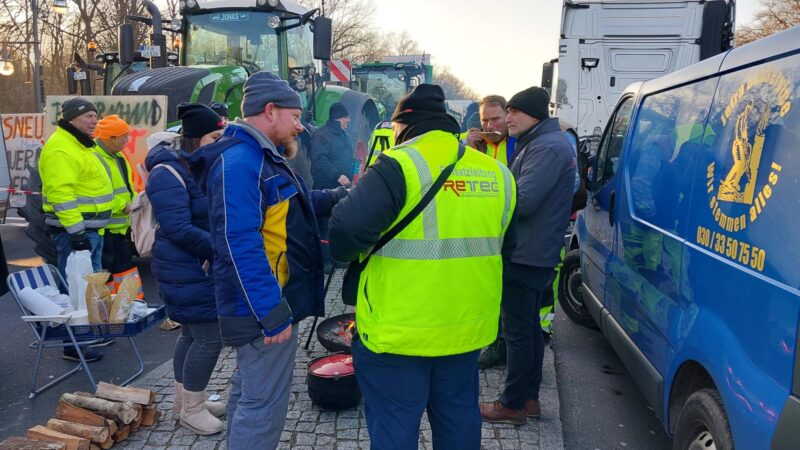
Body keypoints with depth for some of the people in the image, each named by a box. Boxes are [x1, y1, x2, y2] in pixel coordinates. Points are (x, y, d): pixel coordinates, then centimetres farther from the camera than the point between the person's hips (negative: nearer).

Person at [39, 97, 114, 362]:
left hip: (91, 228, 11)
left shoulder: (83, 145, 17)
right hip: (75, 230, -11)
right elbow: (60, 194, -24)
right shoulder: (61, 149, -17)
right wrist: (76, 231, -27)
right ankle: (73, 345, 1)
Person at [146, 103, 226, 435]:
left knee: (193, 334, 17)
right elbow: (178, 229, -26)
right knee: (210, 336, -4)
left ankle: (184, 401, 33)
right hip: (187, 272, -9)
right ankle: (192, 409, 14)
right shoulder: (169, 173, -19)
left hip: (203, 268, 9)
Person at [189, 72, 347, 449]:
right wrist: (273, 312, -27)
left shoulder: (260, 157, 14)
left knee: (248, 392, 23)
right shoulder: (239, 162, -21)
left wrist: (339, 197, 14)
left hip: (267, 303, 11)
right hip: (266, 308, -11)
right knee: (264, 405, -1)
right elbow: (241, 245, -28)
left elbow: (290, 205, 26)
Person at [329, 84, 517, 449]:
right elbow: (506, 245, 16)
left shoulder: (399, 166, -16)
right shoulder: (496, 172, 6)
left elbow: (346, 231, -22)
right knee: (459, 421, 23)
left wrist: (344, 252, 0)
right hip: (468, 327, 7)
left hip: (398, 330, -6)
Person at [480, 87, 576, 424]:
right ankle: (529, 399, 29)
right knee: (529, 328, 17)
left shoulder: (547, 147, -17)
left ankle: (513, 405, 13)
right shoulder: (537, 143, 17)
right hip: (535, 253, 11)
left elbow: (521, 202, -23)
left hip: (526, 255, -11)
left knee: (518, 332, 0)